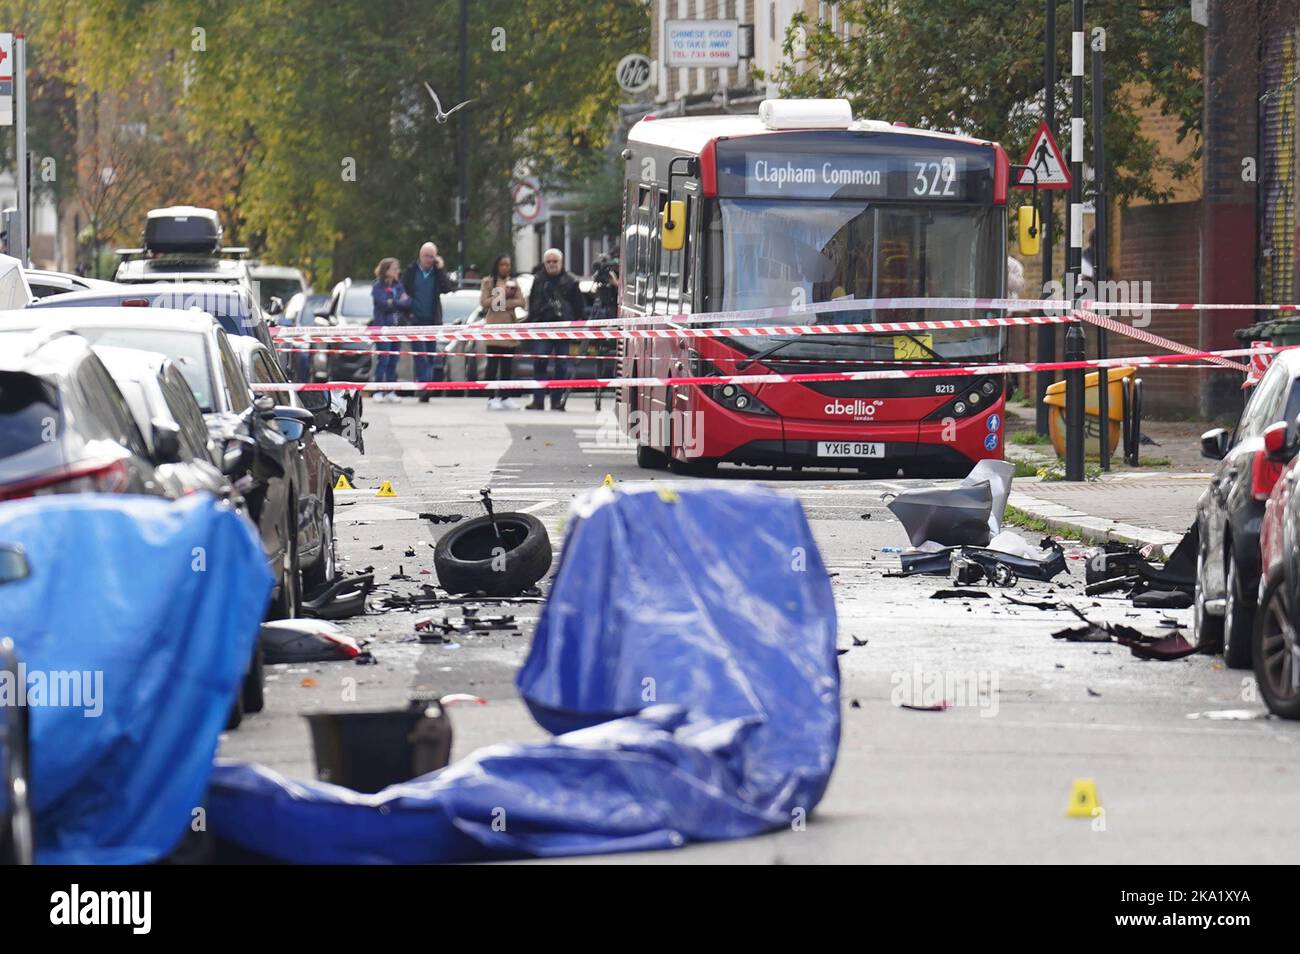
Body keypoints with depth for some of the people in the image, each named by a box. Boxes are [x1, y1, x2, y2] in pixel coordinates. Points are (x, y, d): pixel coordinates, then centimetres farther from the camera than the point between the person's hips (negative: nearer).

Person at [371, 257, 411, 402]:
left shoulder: (398, 286, 13)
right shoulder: (378, 287, -4)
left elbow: (408, 303, 7)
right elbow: (383, 304, -15)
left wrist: (393, 303, -10)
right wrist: (400, 302, -6)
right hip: (382, 326, -5)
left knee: (393, 361, 4)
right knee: (383, 359, -9)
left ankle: (390, 392, 8)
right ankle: (378, 392, -6)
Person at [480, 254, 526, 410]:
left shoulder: (514, 283, 13)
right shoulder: (489, 282, 3)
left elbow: (521, 302, 3)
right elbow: (484, 302, -8)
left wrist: (505, 302, -11)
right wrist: (504, 295, -9)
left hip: (510, 326, 4)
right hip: (493, 326, -4)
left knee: (507, 365, 6)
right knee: (493, 364, -5)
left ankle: (506, 397, 9)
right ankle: (492, 398, -6)